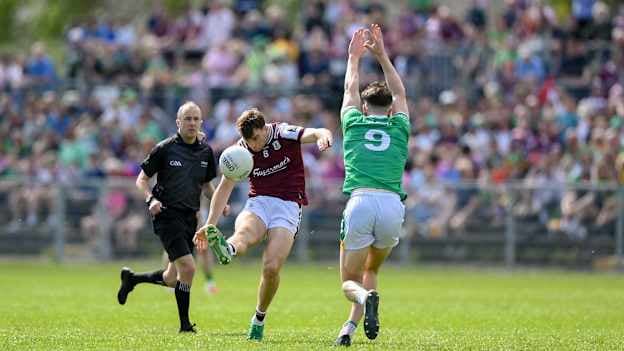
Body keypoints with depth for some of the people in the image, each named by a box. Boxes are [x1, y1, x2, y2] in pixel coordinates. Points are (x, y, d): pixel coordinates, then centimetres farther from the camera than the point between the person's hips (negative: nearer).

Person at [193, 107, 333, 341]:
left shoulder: (285, 134, -4)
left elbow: (317, 133, -18)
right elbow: (224, 188, 8)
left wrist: (323, 137, -44)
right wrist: (210, 224, 0)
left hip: (288, 206, -2)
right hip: (258, 203, 2)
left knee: (271, 267, -18)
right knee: (244, 232, -35)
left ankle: (259, 318, 4)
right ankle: (226, 250, -72)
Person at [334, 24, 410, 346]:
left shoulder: (354, 123, 15)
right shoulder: (399, 128, 18)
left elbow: (350, 90, 35)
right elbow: (400, 93, 37)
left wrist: (354, 56, 48)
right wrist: (382, 56, 43)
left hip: (359, 202, -1)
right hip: (392, 204, 2)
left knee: (349, 281, 6)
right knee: (371, 270, 24)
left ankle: (365, 298, -30)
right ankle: (350, 328, 6)